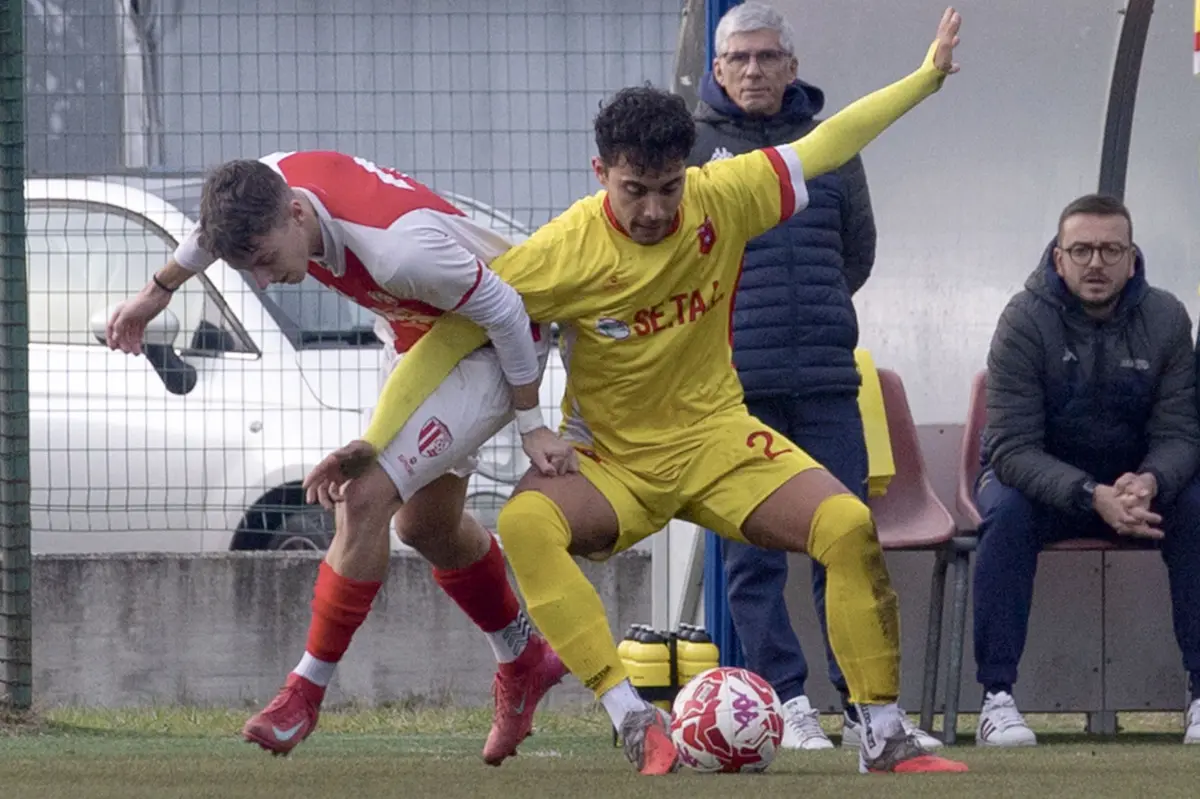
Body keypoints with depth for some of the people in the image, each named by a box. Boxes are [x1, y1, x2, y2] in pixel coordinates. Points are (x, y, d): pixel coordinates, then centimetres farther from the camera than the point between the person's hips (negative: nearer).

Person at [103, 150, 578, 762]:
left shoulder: (400, 248, -43)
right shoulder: (266, 184, -21)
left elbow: (503, 311, -28)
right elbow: (219, 228, 7)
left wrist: (530, 424, -18)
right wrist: (159, 291, 19)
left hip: (490, 349, -9)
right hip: (418, 339, 9)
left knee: (365, 499, -19)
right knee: (426, 525, 20)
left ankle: (306, 693, -8)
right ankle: (524, 663, 42)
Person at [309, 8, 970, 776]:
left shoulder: (722, 200, -10)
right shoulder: (564, 252, -20)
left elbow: (822, 146, 4)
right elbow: (447, 337, -16)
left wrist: (927, 76, 11)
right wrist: (375, 440, -23)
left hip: (716, 438, 2)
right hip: (613, 463, -2)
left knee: (851, 526, -22)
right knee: (524, 523, -35)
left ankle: (884, 736, -9)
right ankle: (634, 719, -40)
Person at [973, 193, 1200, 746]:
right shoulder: (1026, 321, -19)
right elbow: (1013, 448, -24)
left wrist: (1148, 483, -35)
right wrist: (1093, 497, -40)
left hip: (1136, 479, 2)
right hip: (1040, 478, -2)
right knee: (1005, 513, -35)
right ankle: (997, 699, -31)